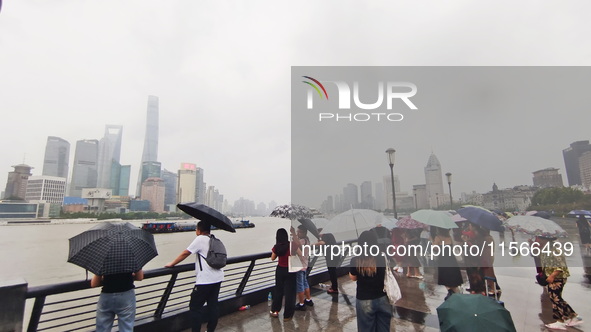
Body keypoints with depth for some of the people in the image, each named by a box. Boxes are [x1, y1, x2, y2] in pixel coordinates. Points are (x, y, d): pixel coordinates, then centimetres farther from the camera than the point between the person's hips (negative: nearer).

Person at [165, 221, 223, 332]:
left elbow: (185, 253, -7)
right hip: (218, 278, 8)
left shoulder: (200, 239, -8)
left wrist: (172, 264, 4)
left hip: (205, 280, -8)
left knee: (195, 307, 6)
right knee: (213, 305, 16)